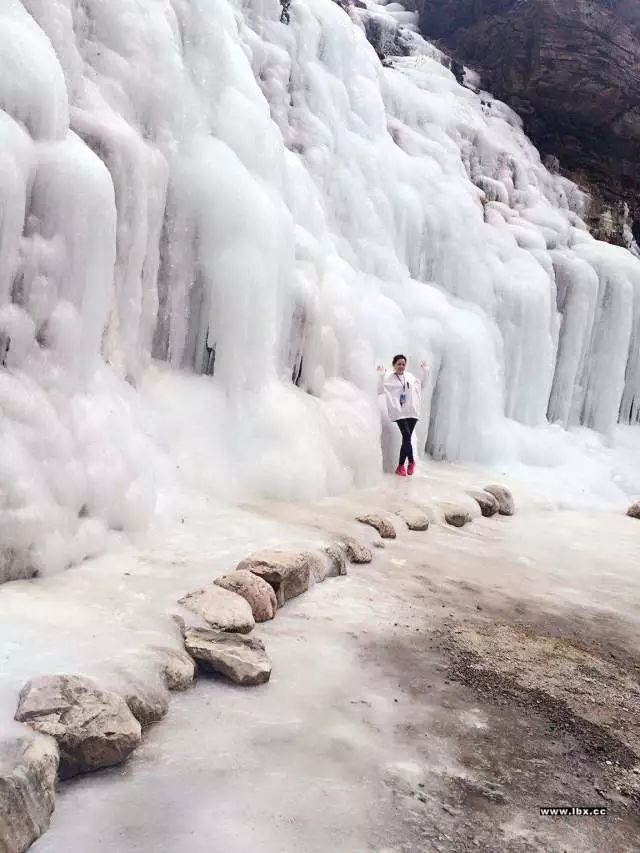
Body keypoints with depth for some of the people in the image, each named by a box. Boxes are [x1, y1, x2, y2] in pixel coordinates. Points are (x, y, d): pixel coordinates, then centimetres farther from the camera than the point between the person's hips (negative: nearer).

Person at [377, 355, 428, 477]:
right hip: (400, 412, -4)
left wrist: (425, 372, 19)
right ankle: (411, 462, 2)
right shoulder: (388, 378, -1)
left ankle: (401, 466, 12)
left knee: (406, 438, 3)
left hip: (412, 412, 4)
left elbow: (421, 385, 29)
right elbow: (380, 390, -10)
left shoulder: (410, 377, 13)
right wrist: (380, 375, -17)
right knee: (407, 436, -17)